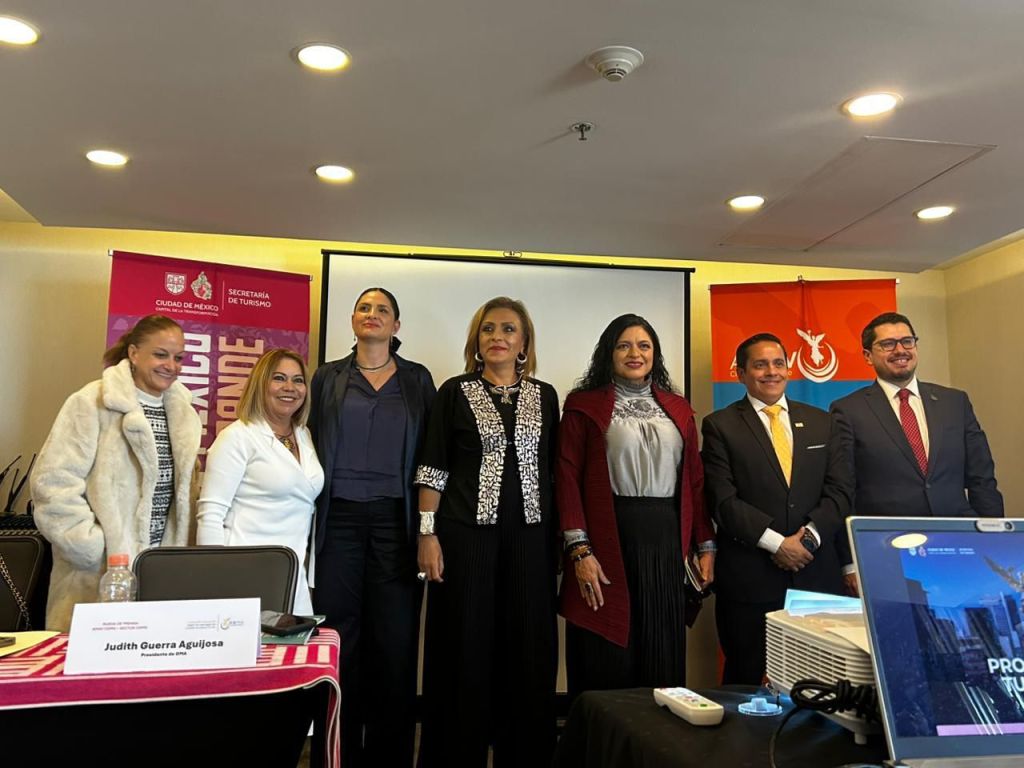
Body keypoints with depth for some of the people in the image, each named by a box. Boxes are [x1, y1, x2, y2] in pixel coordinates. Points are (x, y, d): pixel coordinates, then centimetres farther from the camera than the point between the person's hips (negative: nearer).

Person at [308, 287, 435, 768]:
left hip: (395, 521, 0)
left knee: (394, 639, 2)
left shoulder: (417, 379, 9)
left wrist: (429, 525, -1)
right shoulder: (329, 377, 10)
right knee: (339, 637, 4)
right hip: (338, 518, 1)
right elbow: (313, 445, 9)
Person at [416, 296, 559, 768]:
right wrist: (427, 533, -8)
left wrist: (561, 538, 6)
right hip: (466, 534, -2)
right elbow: (433, 469, 0)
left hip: (529, 537, 3)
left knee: (527, 649, 8)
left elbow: (554, 471, 11)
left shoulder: (545, 397, 10)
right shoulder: (455, 392, 2)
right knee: (465, 649, 4)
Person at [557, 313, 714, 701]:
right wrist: (579, 550, -12)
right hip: (608, 542, -3)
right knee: (606, 665, 4)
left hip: (666, 542, 4)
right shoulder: (584, 405, 2)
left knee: (664, 658, 10)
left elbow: (695, 480, 13)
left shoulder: (678, 409, 14)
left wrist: (705, 546, 8)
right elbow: (567, 478, -5)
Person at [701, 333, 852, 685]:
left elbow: (840, 490, 7)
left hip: (817, 575, 3)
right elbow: (723, 500, -7)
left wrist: (810, 535, -9)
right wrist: (777, 543, -13)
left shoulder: (820, 422, 13)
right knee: (749, 683, 6)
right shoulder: (720, 426, 0)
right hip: (750, 579, -3)